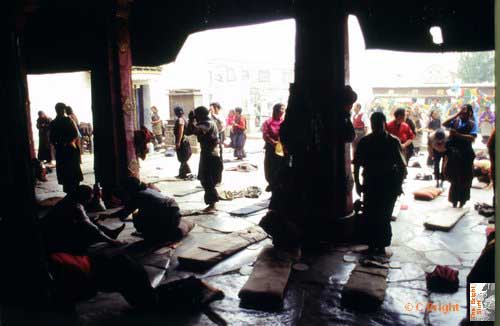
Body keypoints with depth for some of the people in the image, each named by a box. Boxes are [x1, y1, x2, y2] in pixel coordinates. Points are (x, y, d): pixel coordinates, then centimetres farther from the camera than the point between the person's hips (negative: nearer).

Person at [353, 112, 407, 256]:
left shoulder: (393, 142, -5)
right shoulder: (364, 142, 1)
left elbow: (402, 166, -4)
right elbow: (357, 164, 6)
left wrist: (399, 185, -8)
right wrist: (357, 183, 2)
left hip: (389, 184, -2)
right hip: (370, 183, 3)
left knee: (384, 217, -1)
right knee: (369, 216, 3)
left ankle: (382, 246, 13)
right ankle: (371, 246, 16)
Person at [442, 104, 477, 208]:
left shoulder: (472, 124, -1)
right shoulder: (455, 121, 4)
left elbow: (472, 138, -13)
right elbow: (444, 124, -12)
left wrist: (458, 135, -21)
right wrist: (457, 114, -10)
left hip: (466, 153, -1)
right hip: (453, 153, 1)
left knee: (464, 179, 8)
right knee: (454, 177, 9)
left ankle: (462, 201, 22)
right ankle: (454, 201, 21)